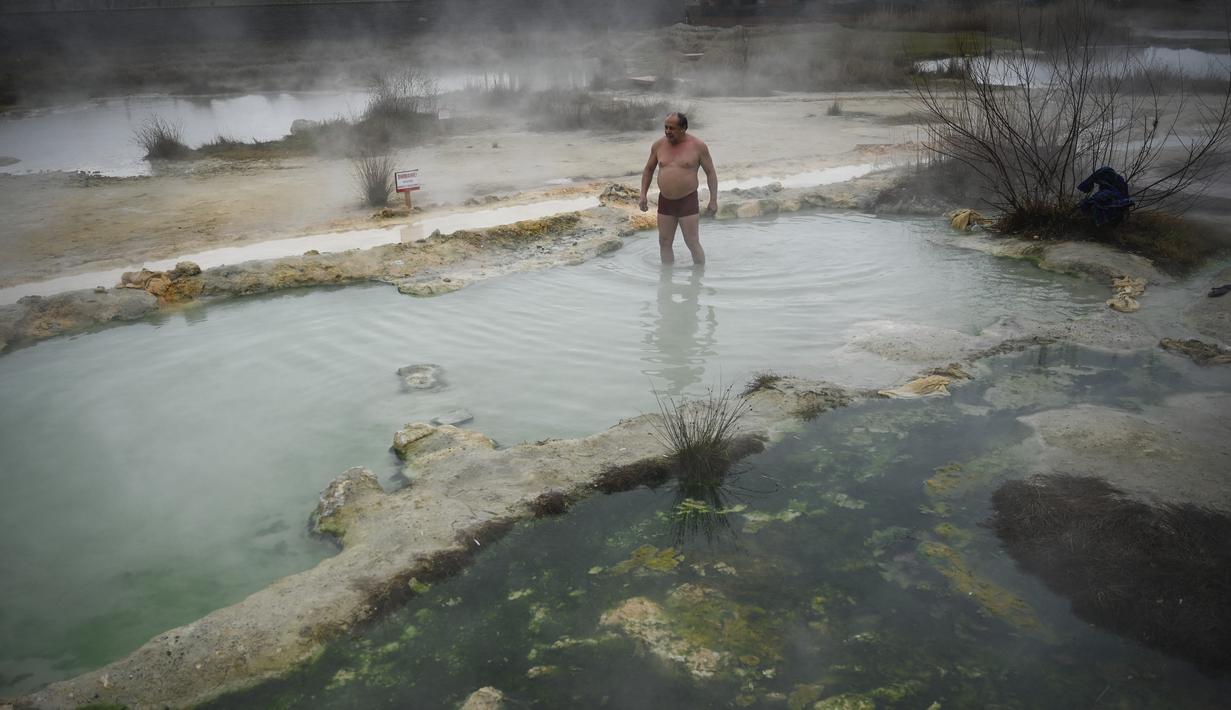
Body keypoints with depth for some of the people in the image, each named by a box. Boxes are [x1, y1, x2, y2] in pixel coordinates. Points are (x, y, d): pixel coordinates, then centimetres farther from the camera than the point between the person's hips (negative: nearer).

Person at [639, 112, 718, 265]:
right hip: (665, 202, 4)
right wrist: (643, 194, 6)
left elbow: (710, 172, -3)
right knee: (664, 243, 8)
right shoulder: (658, 145, 1)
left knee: (693, 244, -3)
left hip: (688, 201, -4)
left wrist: (713, 200, -7)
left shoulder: (698, 146, -9)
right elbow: (648, 169, 14)